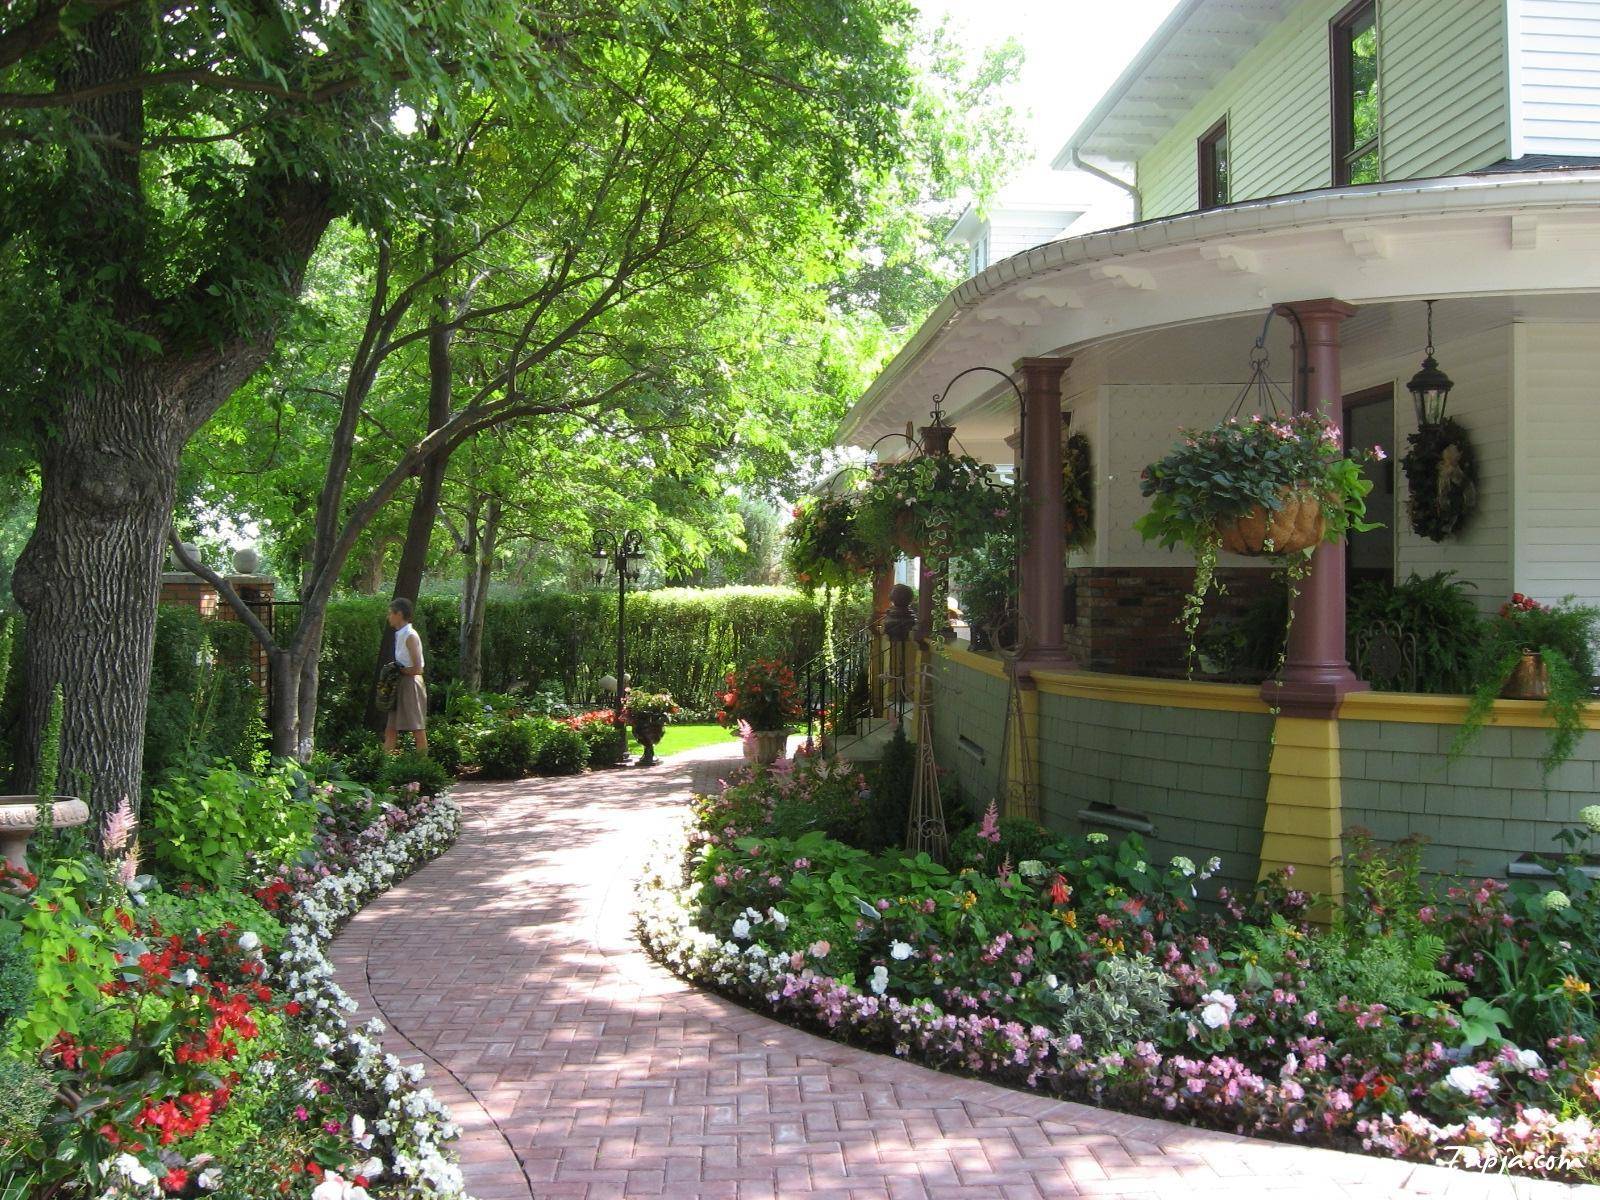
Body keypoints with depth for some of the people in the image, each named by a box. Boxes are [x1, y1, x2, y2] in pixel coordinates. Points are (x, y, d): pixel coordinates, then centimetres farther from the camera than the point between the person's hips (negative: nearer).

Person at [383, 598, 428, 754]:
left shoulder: (410, 636, -15)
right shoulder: (399, 635, 12)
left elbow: (417, 669, -20)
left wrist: (399, 670, -8)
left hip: (411, 684, -9)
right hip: (400, 684, 9)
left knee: (417, 730, -3)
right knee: (391, 729, 9)